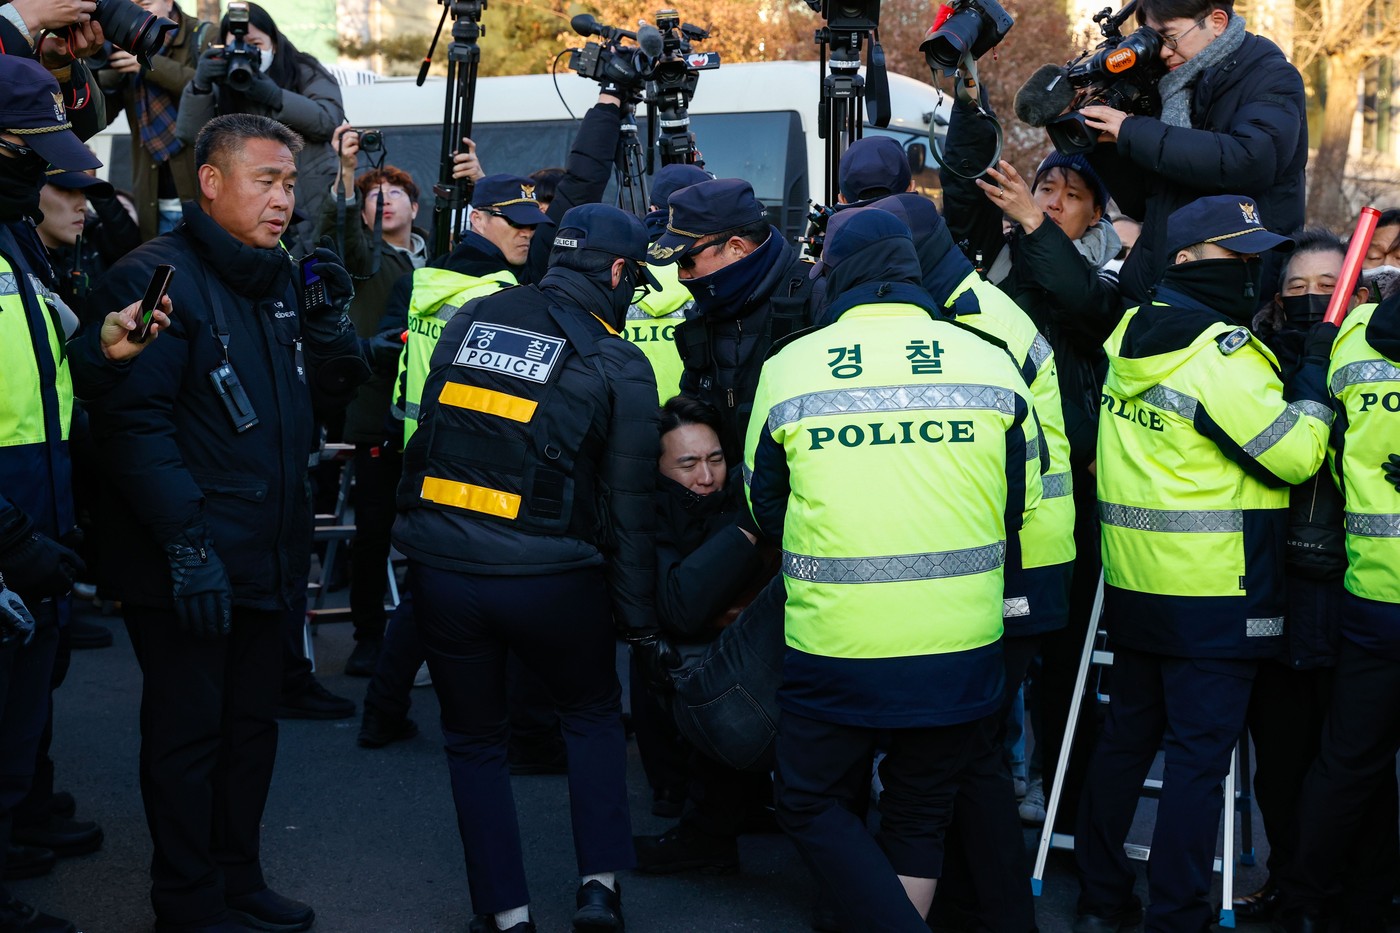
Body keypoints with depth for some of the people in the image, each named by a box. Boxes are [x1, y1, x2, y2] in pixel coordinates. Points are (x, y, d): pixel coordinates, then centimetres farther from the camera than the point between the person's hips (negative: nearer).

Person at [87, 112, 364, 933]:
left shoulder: (278, 281, 12)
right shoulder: (158, 276, -13)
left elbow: (332, 393, 16)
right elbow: (135, 420, -21)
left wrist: (331, 319, -2)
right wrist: (187, 542, -25)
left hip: (267, 555, 8)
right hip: (186, 568, -8)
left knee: (252, 721, 17)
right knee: (189, 732, 4)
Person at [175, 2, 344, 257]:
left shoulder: (304, 71, 2)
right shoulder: (223, 86, 5)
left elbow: (331, 119, -11)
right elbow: (191, 135, -4)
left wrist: (276, 97, -23)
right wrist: (199, 86, -21)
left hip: (314, 207, -1)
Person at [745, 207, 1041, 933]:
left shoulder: (788, 368, -3)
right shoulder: (990, 361, 0)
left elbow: (764, 508, 8)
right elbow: (1021, 505, 9)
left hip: (834, 648, -2)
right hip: (962, 651, 3)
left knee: (812, 805, 17)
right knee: (919, 816, 21)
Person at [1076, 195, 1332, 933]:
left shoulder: (1131, 337, 6)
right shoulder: (1223, 352, -16)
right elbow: (1295, 456, -15)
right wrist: (1312, 370, -4)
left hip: (1133, 585, 8)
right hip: (1213, 594, -8)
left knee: (1127, 735, 15)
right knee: (1200, 756, -1)